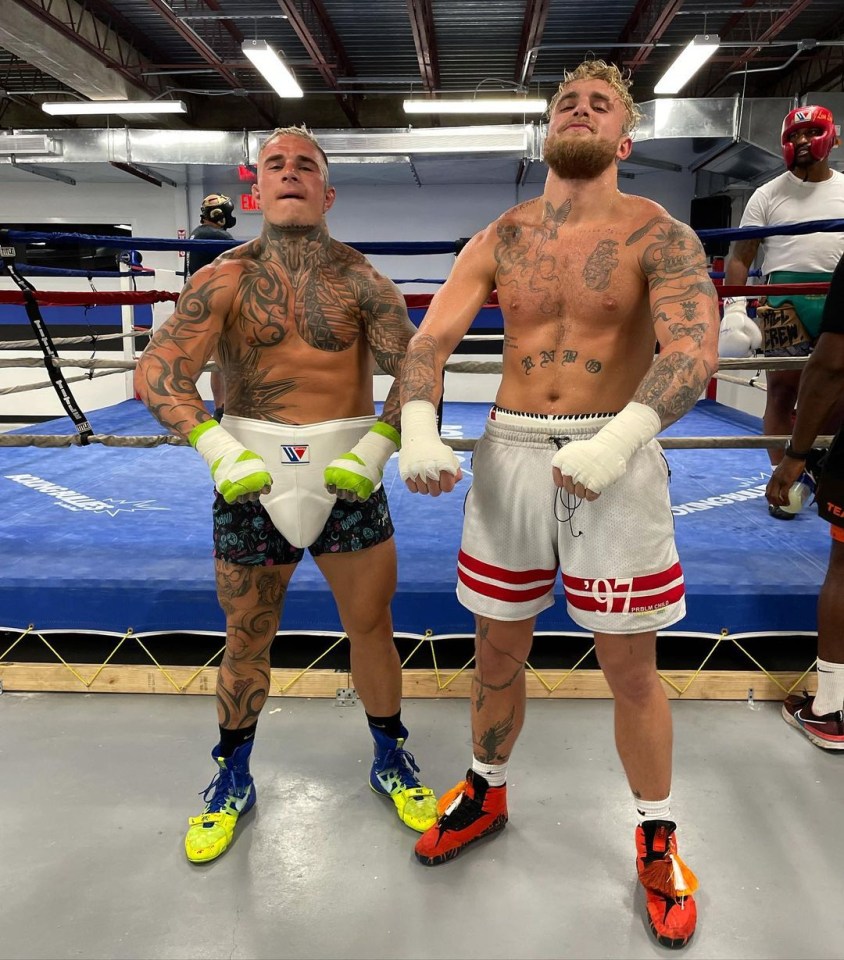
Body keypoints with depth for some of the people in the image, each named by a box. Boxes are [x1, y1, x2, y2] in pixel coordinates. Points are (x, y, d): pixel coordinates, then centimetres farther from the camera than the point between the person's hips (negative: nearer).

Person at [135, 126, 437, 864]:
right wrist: (219, 450, -23)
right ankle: (233, 778, 37)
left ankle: (391, 760, 36)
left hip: (347, 477, 0)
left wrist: (376, 449, -20)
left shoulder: (360, 280, 0)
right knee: (246, 641, 13)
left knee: (372, 629, 11)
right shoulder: (226, 279, -1)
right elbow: (157, 372, -10)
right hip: (251, 478, 0)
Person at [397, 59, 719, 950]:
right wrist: (418, 430, -22)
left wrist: (617, 441, -34)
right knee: (497, 652, 15)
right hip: (508, 455, 3)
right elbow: (430, 339, -2)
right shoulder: (500, 239, 7)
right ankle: (486, 792, 41)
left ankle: (657, 841, 32)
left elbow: (695, 347, -18)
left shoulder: (658, 235, -2)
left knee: (631, 670, 7)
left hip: (615, 460, -3)